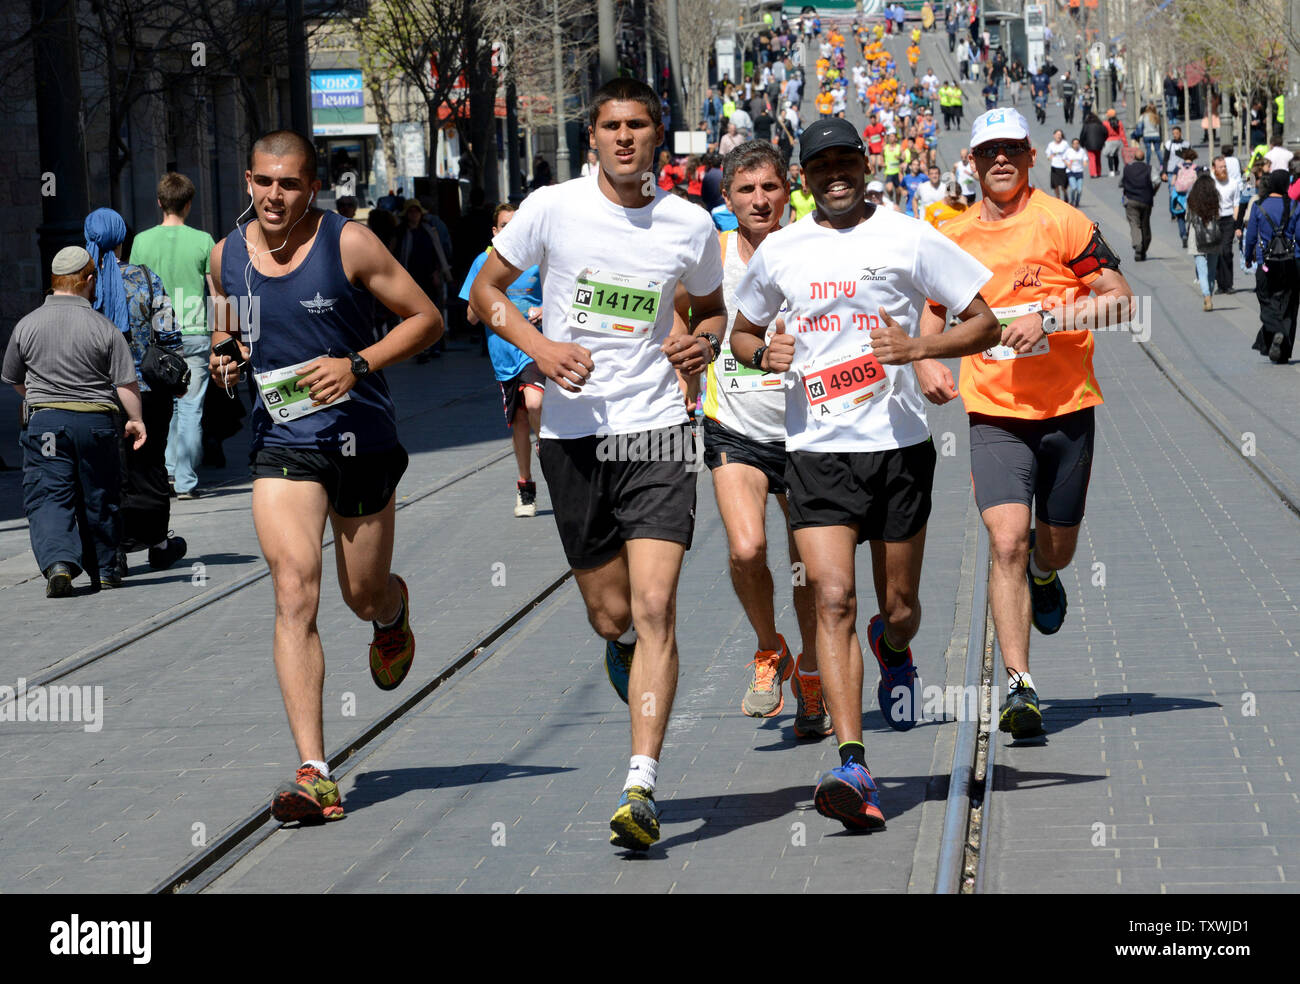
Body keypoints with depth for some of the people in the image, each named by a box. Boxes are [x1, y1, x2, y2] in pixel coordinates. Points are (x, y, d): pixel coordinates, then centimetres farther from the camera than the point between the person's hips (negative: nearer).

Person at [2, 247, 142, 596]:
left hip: (43, 420, 0)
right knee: (98, 498, 13)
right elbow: (126, 383, -6)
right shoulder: (104, 328, -6)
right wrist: (136, 421, 9)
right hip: (96, 420, 0)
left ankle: (57, 562, -24)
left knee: (47, 498, -2)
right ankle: (104, 570, 24)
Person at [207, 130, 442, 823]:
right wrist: (224, 357, -3)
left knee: (364, 597, 13)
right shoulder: (226, 256, 2)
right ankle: (313, 775, -18)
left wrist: (357, 364, -18)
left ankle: (394, 614, 55)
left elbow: (426, 319, -5)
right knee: (294, 595, -15)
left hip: (360, 438, -1)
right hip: (281, 444, 1)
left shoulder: (348, 244, -10)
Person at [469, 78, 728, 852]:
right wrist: (539, 347, -10)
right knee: (611, 617, 7)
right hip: (573, 434, 1)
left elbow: (711, 308, 20)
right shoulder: (552, 209, -2)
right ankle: (626, 649, 46)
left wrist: (701, 343, -3)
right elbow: (486, 290, 7)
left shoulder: (691, 224, 2)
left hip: (658, 432, -1)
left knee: (654, 608, -14)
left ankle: (642, 787, -14)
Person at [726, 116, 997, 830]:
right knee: (832, 598, -15)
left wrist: (920, 347, -16)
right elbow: (740, 330, 21)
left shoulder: (909, 240, -1)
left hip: (899, 445, 0)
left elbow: (985, 322, 2)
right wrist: (764, 353, -3)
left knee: (898, 608, 10)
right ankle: (853, 771, -21)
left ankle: (893, 649, 50)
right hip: (816, 449, 1)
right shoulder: (780, 250, 7)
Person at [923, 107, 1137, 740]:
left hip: (1067, 408, -1)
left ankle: (1043, 573, 53)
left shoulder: (1061, 223, -7)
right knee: (1006, 541, -16)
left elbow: (1121, 301, -9)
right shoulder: (953, 237, 5)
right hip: (993, 414, 1)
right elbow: (935, 309, 23)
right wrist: (925, 362, 4)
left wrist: (1049, 318, -21)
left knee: (1055, 546, 13)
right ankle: (1020, 688, -16)